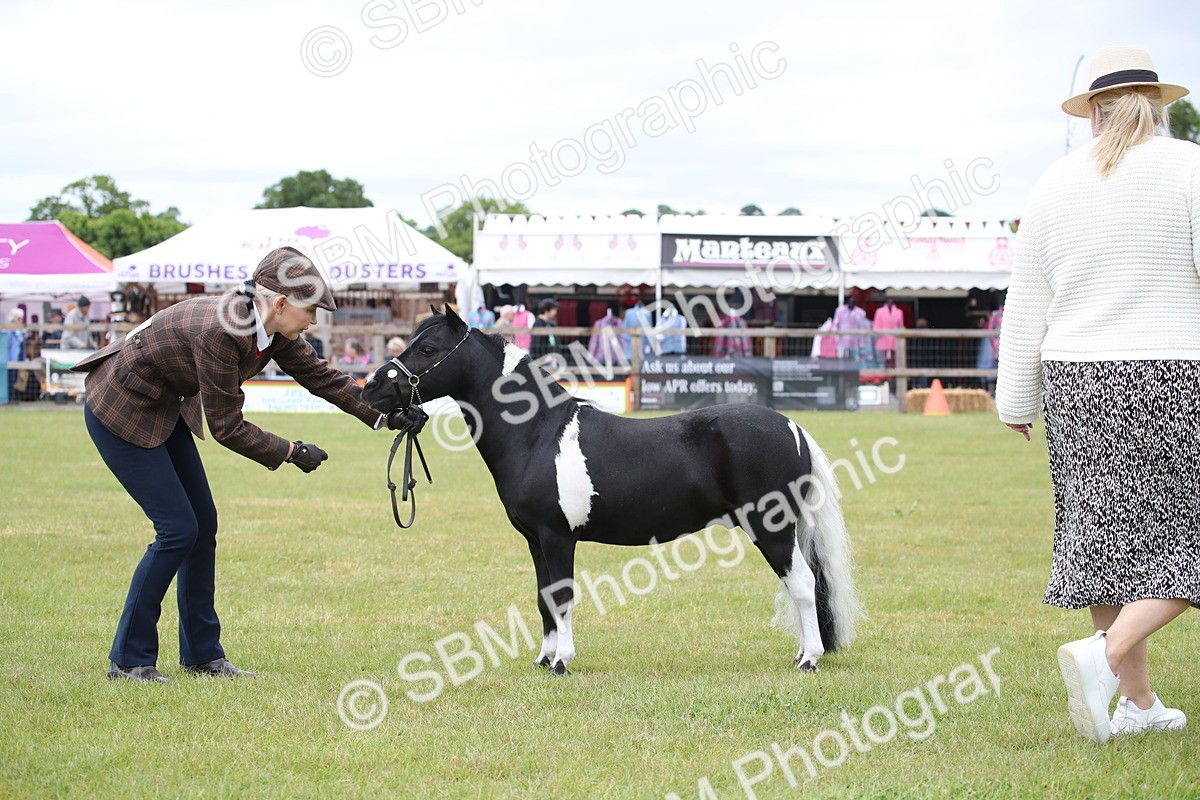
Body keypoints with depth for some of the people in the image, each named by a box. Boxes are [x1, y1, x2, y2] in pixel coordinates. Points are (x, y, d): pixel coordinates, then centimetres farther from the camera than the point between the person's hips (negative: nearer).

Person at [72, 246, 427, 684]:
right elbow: (226, 427, -25)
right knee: (177, 529, -10)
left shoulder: (272, 330, -7)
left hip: (163, 410, 9)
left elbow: (320, 376, 3)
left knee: (202, 524, 7)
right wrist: (291, 452, -16)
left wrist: (385, 415, -4)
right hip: (119, 412, -9)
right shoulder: (219, 332, -32)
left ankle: (201, 652, 16)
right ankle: (128, 660, 0)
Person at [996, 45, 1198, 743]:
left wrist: (1017, 398, 16)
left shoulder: (1058, 183, 5)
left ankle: (1138, 700, 15)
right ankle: (1105, 654, -21)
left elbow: (1027, 301, 8)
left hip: (1081, 385, 4)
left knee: (1108, 531, 12)